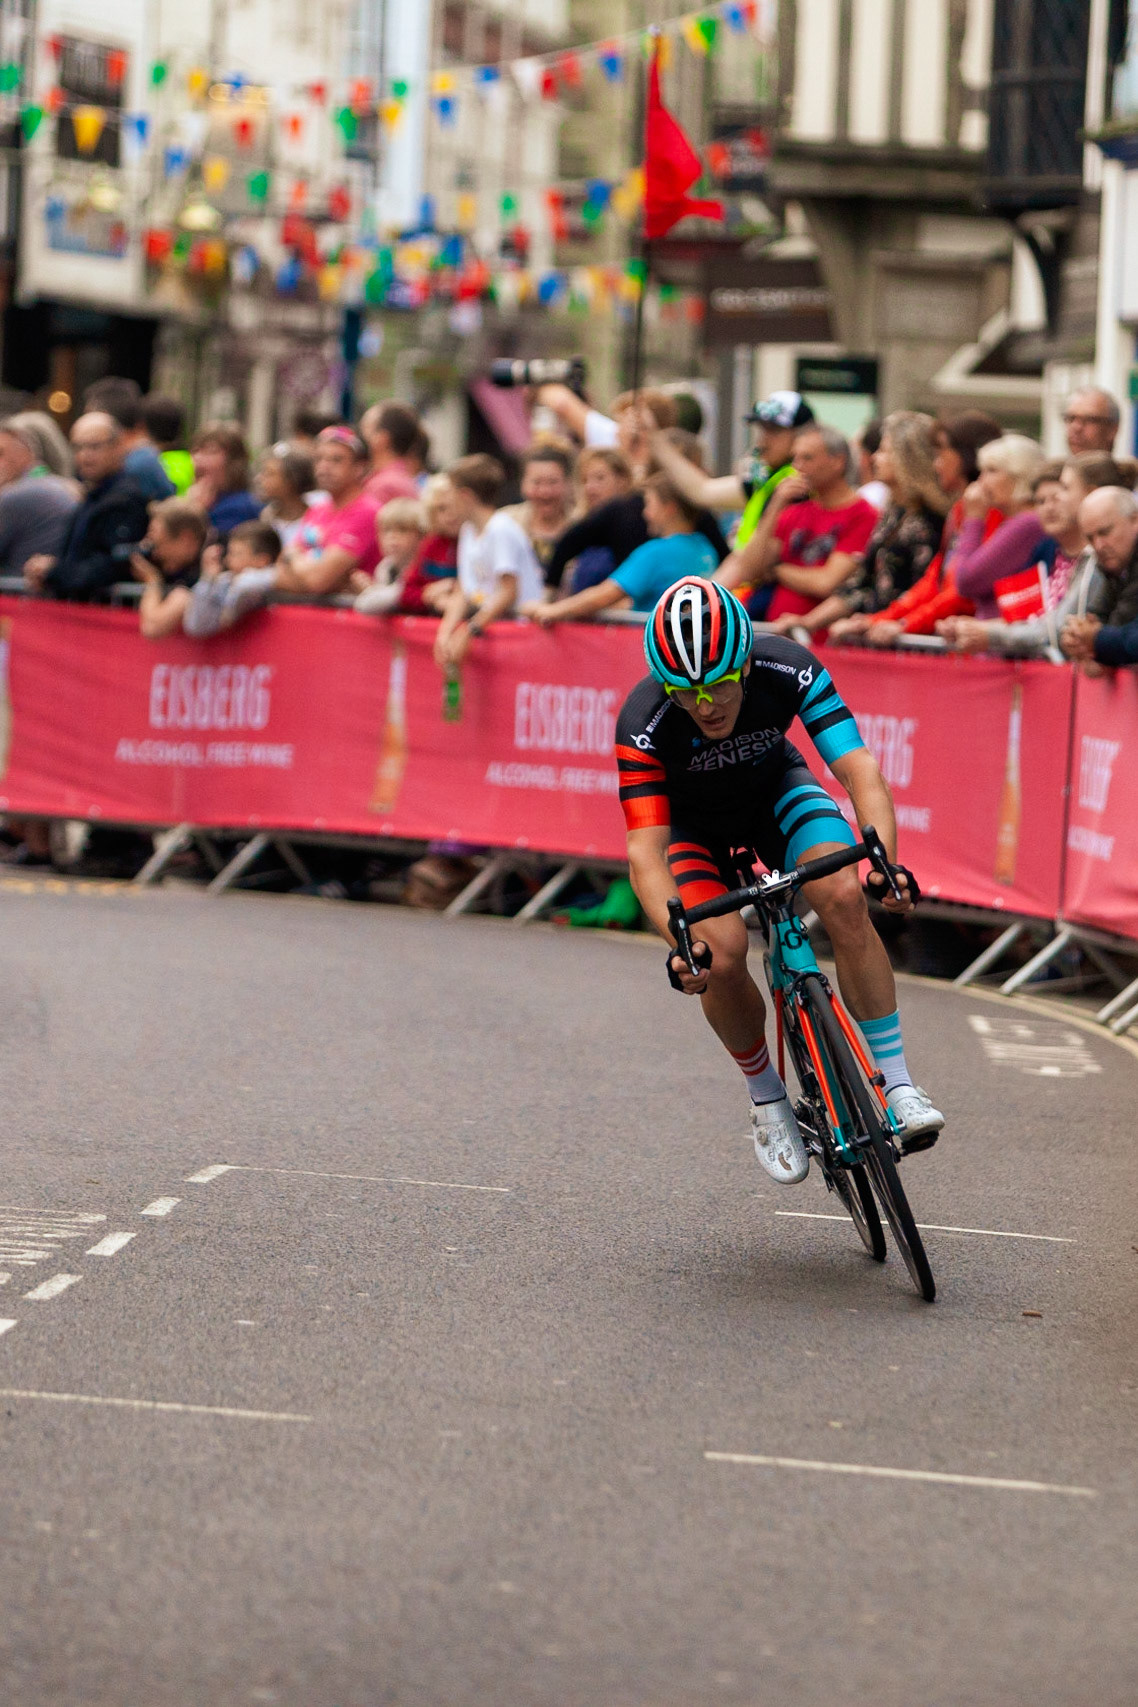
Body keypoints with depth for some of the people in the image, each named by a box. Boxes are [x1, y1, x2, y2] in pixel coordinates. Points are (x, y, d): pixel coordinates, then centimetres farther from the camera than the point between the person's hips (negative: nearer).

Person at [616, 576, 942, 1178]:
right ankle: (768, 1101, 1)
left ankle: (897, 1084, -18)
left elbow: (860, 771, -37)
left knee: (844, 898, -27)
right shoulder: (643, 724, -35)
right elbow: (645, 853, -38)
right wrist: (678, 944, -54)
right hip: (694, 820, -1)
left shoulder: (787, 670, -32)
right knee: (721, 955, -25)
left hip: (776, 788, 1)